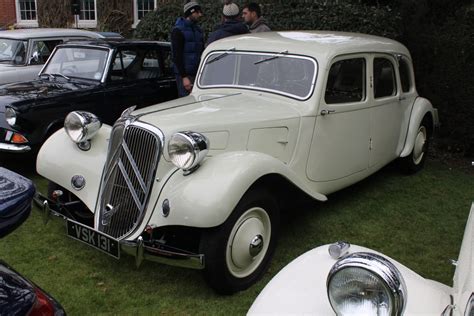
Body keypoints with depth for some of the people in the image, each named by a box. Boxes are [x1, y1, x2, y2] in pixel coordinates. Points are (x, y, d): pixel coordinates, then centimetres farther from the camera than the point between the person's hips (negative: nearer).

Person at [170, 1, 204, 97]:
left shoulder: (198, 30, 16)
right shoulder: (178, 30, -6)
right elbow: (176, 56, -12)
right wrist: (184, 77, -18)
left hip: (197, 73, 7)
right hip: (185, 75, -7)